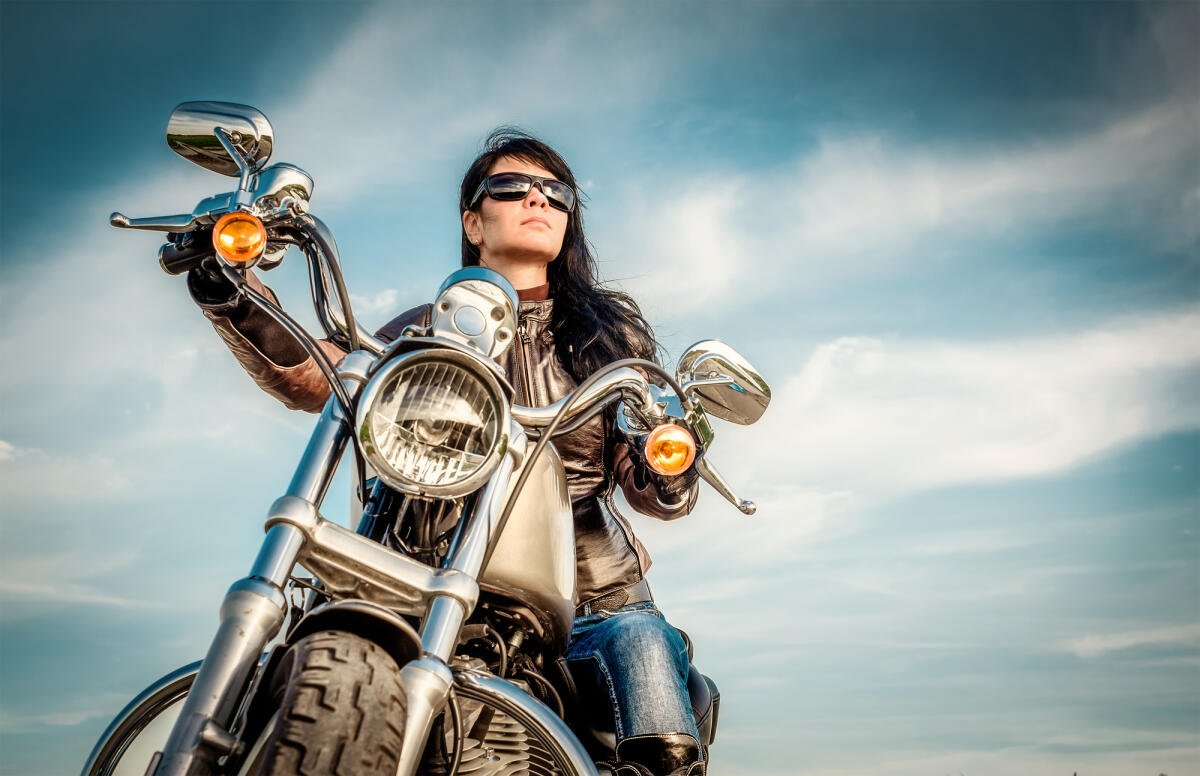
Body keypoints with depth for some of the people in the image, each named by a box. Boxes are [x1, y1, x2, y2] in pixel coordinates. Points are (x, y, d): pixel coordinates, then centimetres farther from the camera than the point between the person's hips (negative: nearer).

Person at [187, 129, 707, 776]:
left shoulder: (610, 327, 13)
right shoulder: (431, 329, 13)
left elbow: (646, 485, 5)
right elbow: (314, 375, -3)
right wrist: (232, 294, -20)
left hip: (591, 594, 0)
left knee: (641, 641, -27)